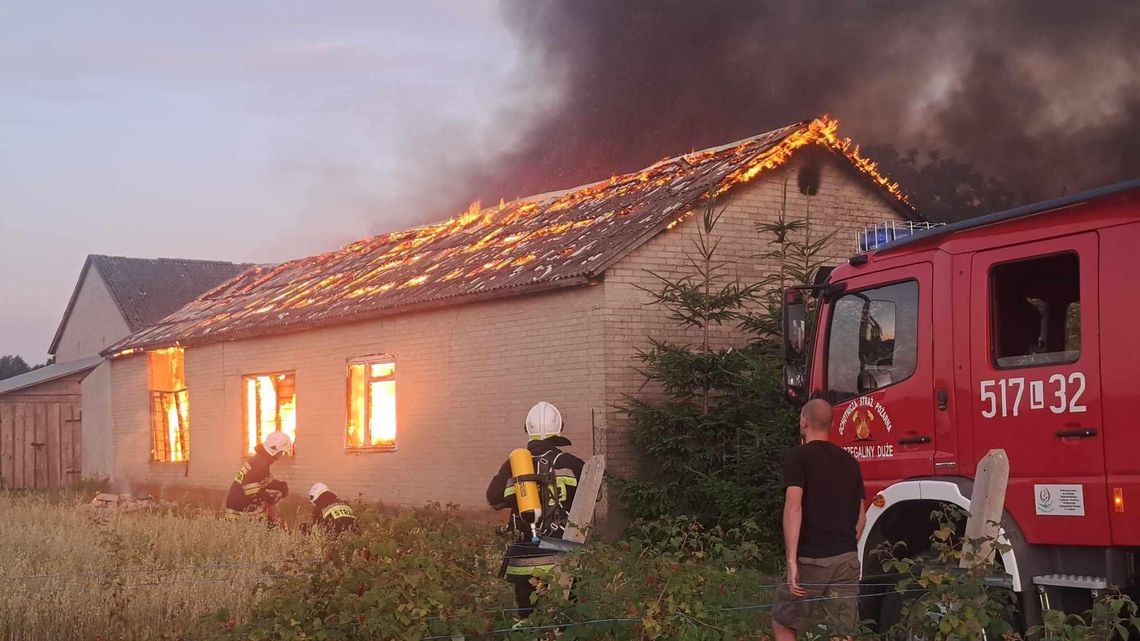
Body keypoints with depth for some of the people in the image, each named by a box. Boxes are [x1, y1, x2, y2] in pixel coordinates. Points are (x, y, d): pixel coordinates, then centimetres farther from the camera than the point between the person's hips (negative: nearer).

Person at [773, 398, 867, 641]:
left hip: (812, 559, -5)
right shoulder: (849, 461, 14)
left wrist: (792, 560, -20)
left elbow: (793, 508, -17)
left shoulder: (798, 457, -4)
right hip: (847, 559, 5)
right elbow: (861, 516, 17)